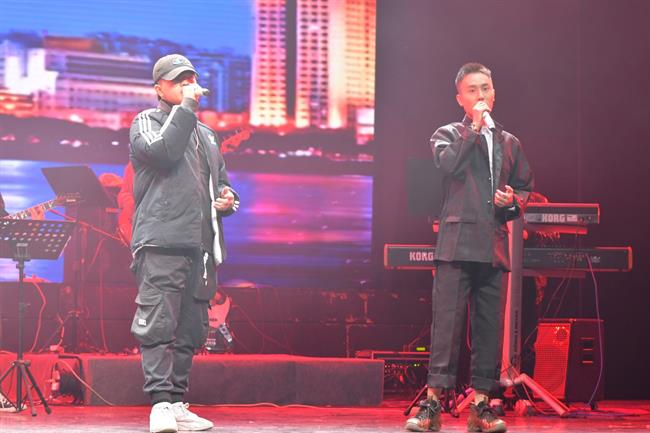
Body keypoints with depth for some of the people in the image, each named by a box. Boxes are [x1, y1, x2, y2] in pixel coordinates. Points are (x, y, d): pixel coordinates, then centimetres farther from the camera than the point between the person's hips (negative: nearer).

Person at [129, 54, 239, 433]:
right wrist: (185, 108, -8)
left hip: (201, 244, 7)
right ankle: (161, 402, -19)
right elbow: (161, 152, -14)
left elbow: (221, 179, 35)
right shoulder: (147, 122, 7)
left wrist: (227, 198, 12)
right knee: (158, 324, -15)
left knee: (191, 329, 6)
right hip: (161, 241, -7)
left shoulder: (206, 134, 28)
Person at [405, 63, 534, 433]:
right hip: (458, 242, -4)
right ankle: (432, 403, -10)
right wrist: (474, 129, -11)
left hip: (495, 245, 4)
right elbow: (448, 164, -12)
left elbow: (527, 187, 25)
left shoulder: (509, 143, 20)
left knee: (490, 325, 2)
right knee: (447, 320, -10)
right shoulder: (449, 135, 10)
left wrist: (513, 201, 4)